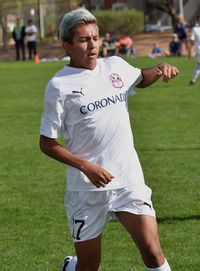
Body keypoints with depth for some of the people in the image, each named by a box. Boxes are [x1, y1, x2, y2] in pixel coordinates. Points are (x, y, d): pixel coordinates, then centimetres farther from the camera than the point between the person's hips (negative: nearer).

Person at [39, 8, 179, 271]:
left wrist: (160, 70, 8)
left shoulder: (115, 66, 7)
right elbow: (47, 143, -6)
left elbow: (141, 78, 31)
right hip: (86, 188, -3)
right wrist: (86, 166, -18)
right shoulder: (60, 85, -8)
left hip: (129, 180, 3)